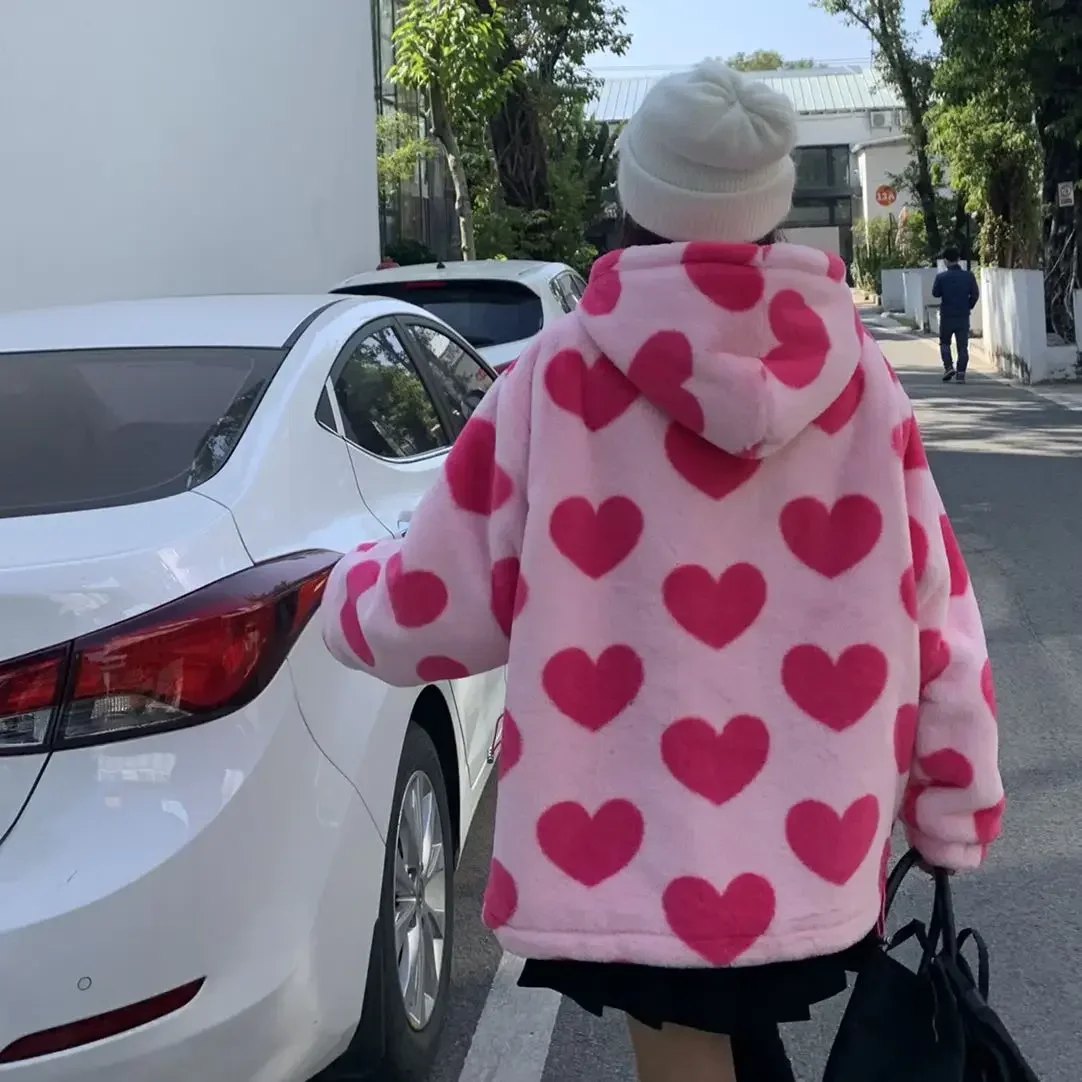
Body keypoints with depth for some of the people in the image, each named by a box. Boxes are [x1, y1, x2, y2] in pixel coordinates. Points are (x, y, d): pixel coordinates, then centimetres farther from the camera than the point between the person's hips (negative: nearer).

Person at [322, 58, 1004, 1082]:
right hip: (813, 855, 3)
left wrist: (345, 589, 18)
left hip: (643, 863, -3)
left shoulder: (563, 372, -10)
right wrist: (956, 808, 13)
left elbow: (440, 608, -4)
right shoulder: (854, 372, -3)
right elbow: (932, 610, 1)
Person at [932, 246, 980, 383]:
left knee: (944, 342, 17)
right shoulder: (969, 276, -4)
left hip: (947, 315, -1)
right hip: (963, 316, 1)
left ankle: (948, 367, -1)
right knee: (963, 346, 6)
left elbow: (935, 293, 0)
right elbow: (975, 294, -1)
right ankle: (961, 373, 1)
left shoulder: (941, 277, -10)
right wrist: (968, 306, 13)